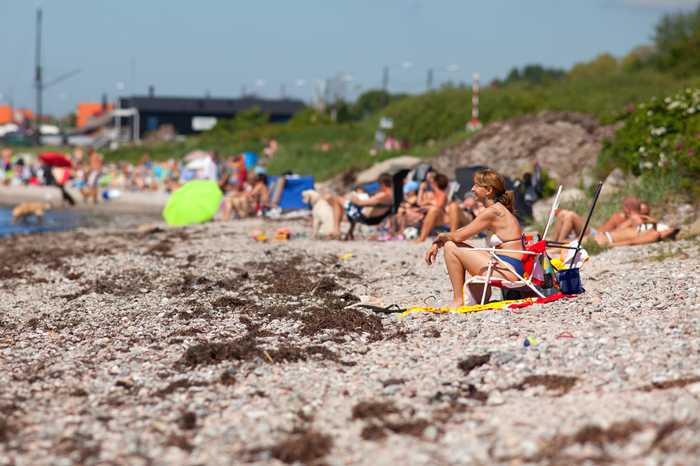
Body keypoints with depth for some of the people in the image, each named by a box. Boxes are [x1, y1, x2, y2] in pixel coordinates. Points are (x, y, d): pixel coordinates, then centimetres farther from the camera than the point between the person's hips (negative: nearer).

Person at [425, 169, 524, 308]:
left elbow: (458, 236, -13)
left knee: (451, 247, -6)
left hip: (507, 272, -10)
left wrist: (441, 237, 7)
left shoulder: (492, 211, -13)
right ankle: (477, 298, 22)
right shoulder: (498, 209, 16)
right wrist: (437, 244, 13)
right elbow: (464, 231, 20)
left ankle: (458, 301, -1)